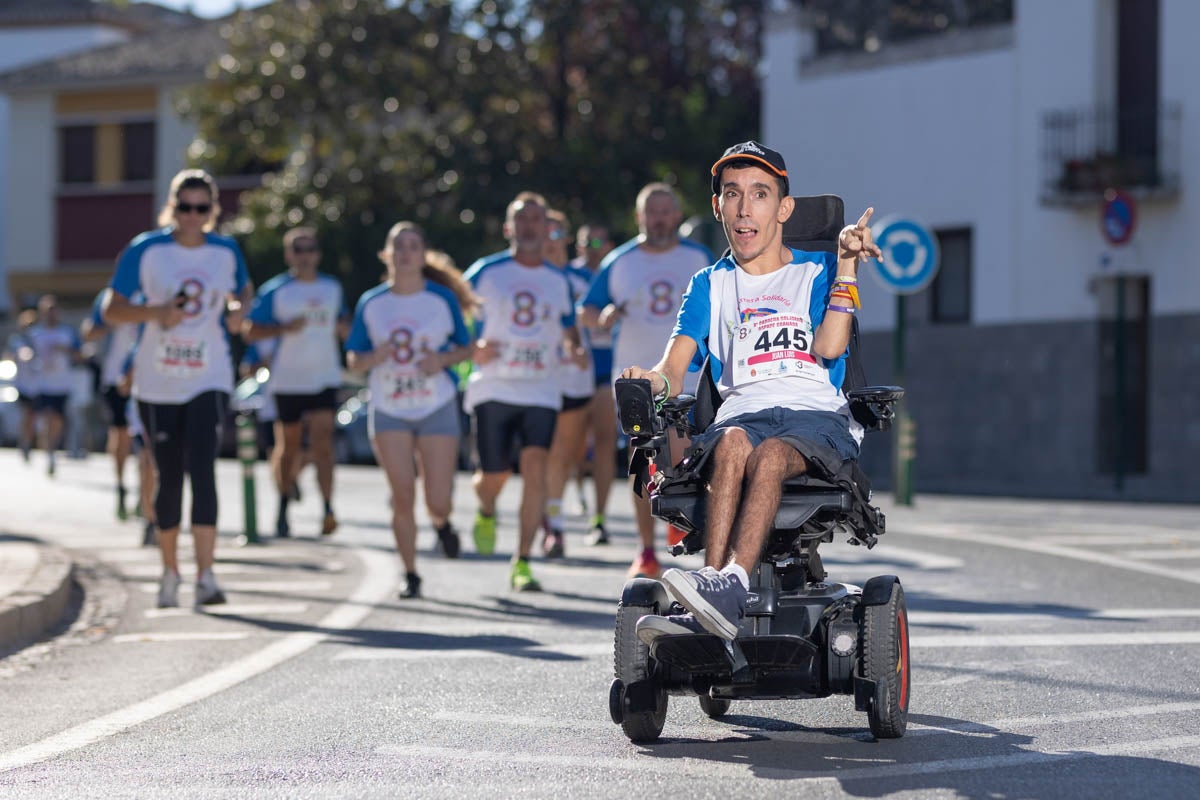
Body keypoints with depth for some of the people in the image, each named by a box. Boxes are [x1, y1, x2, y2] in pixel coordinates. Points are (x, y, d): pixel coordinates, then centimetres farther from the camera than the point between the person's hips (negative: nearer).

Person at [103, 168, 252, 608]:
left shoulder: (226, 252, 3)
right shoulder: (145, 250, -4)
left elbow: (242, 290, 21)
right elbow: (111, 309, -3)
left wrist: (237, 310, -3)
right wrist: (155, 312, -21)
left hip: (209, 379, 0)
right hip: (157, 383, 0)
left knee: (201, 469, -17)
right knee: (168, 478, 7)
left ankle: (205, 577, -19)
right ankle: (170, 571, 27)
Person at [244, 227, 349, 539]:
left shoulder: (332, 288, 10)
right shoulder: (275, 291, -3)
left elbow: (342, 325, 23)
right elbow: (249, 331, -3)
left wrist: (345, 327, -1)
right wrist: (284, 328, -18)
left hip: (325, 379, 2)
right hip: (288, 381, -2)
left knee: (323, 442, -13)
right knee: (288, 446, 7)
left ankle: (328, 510, -22)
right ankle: (283, 510, 24)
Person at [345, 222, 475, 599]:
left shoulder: (443, 299, -3)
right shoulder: (370, 303, 0)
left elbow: (466, 348, 7)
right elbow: (353, 360, 5)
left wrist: (443, 359, -14)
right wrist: (374, 357, -17)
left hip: (437, 408, -1)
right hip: (388, 411, 1)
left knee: (438, 500, -5)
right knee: (402, 496, -6)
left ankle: (441, 523, 33)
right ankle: (410, 574, 9)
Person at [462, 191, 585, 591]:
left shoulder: (558, 281, 12)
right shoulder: (485, 272, 2)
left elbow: (568, 330, 23)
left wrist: (575, 349, 0)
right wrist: (474, 349, -15)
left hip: (541, 390, 2)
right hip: (493, 389, -2)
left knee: (535, 465, -16)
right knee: (495, 475, -1)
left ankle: (522, 563, -10)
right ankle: (486, 512, 38)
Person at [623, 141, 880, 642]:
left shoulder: (818, 272, 17)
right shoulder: (710, 286, 21)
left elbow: (828, 346, -2)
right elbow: (675, 365, 6)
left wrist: (846, 267, -4)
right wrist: (655, 380, -18)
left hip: (818, 416, -1)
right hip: (742, 412, 1)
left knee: (769, 455, -37)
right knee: (733, 443, -36)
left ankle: (729, 584, -54)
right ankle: (713, 606, -49)